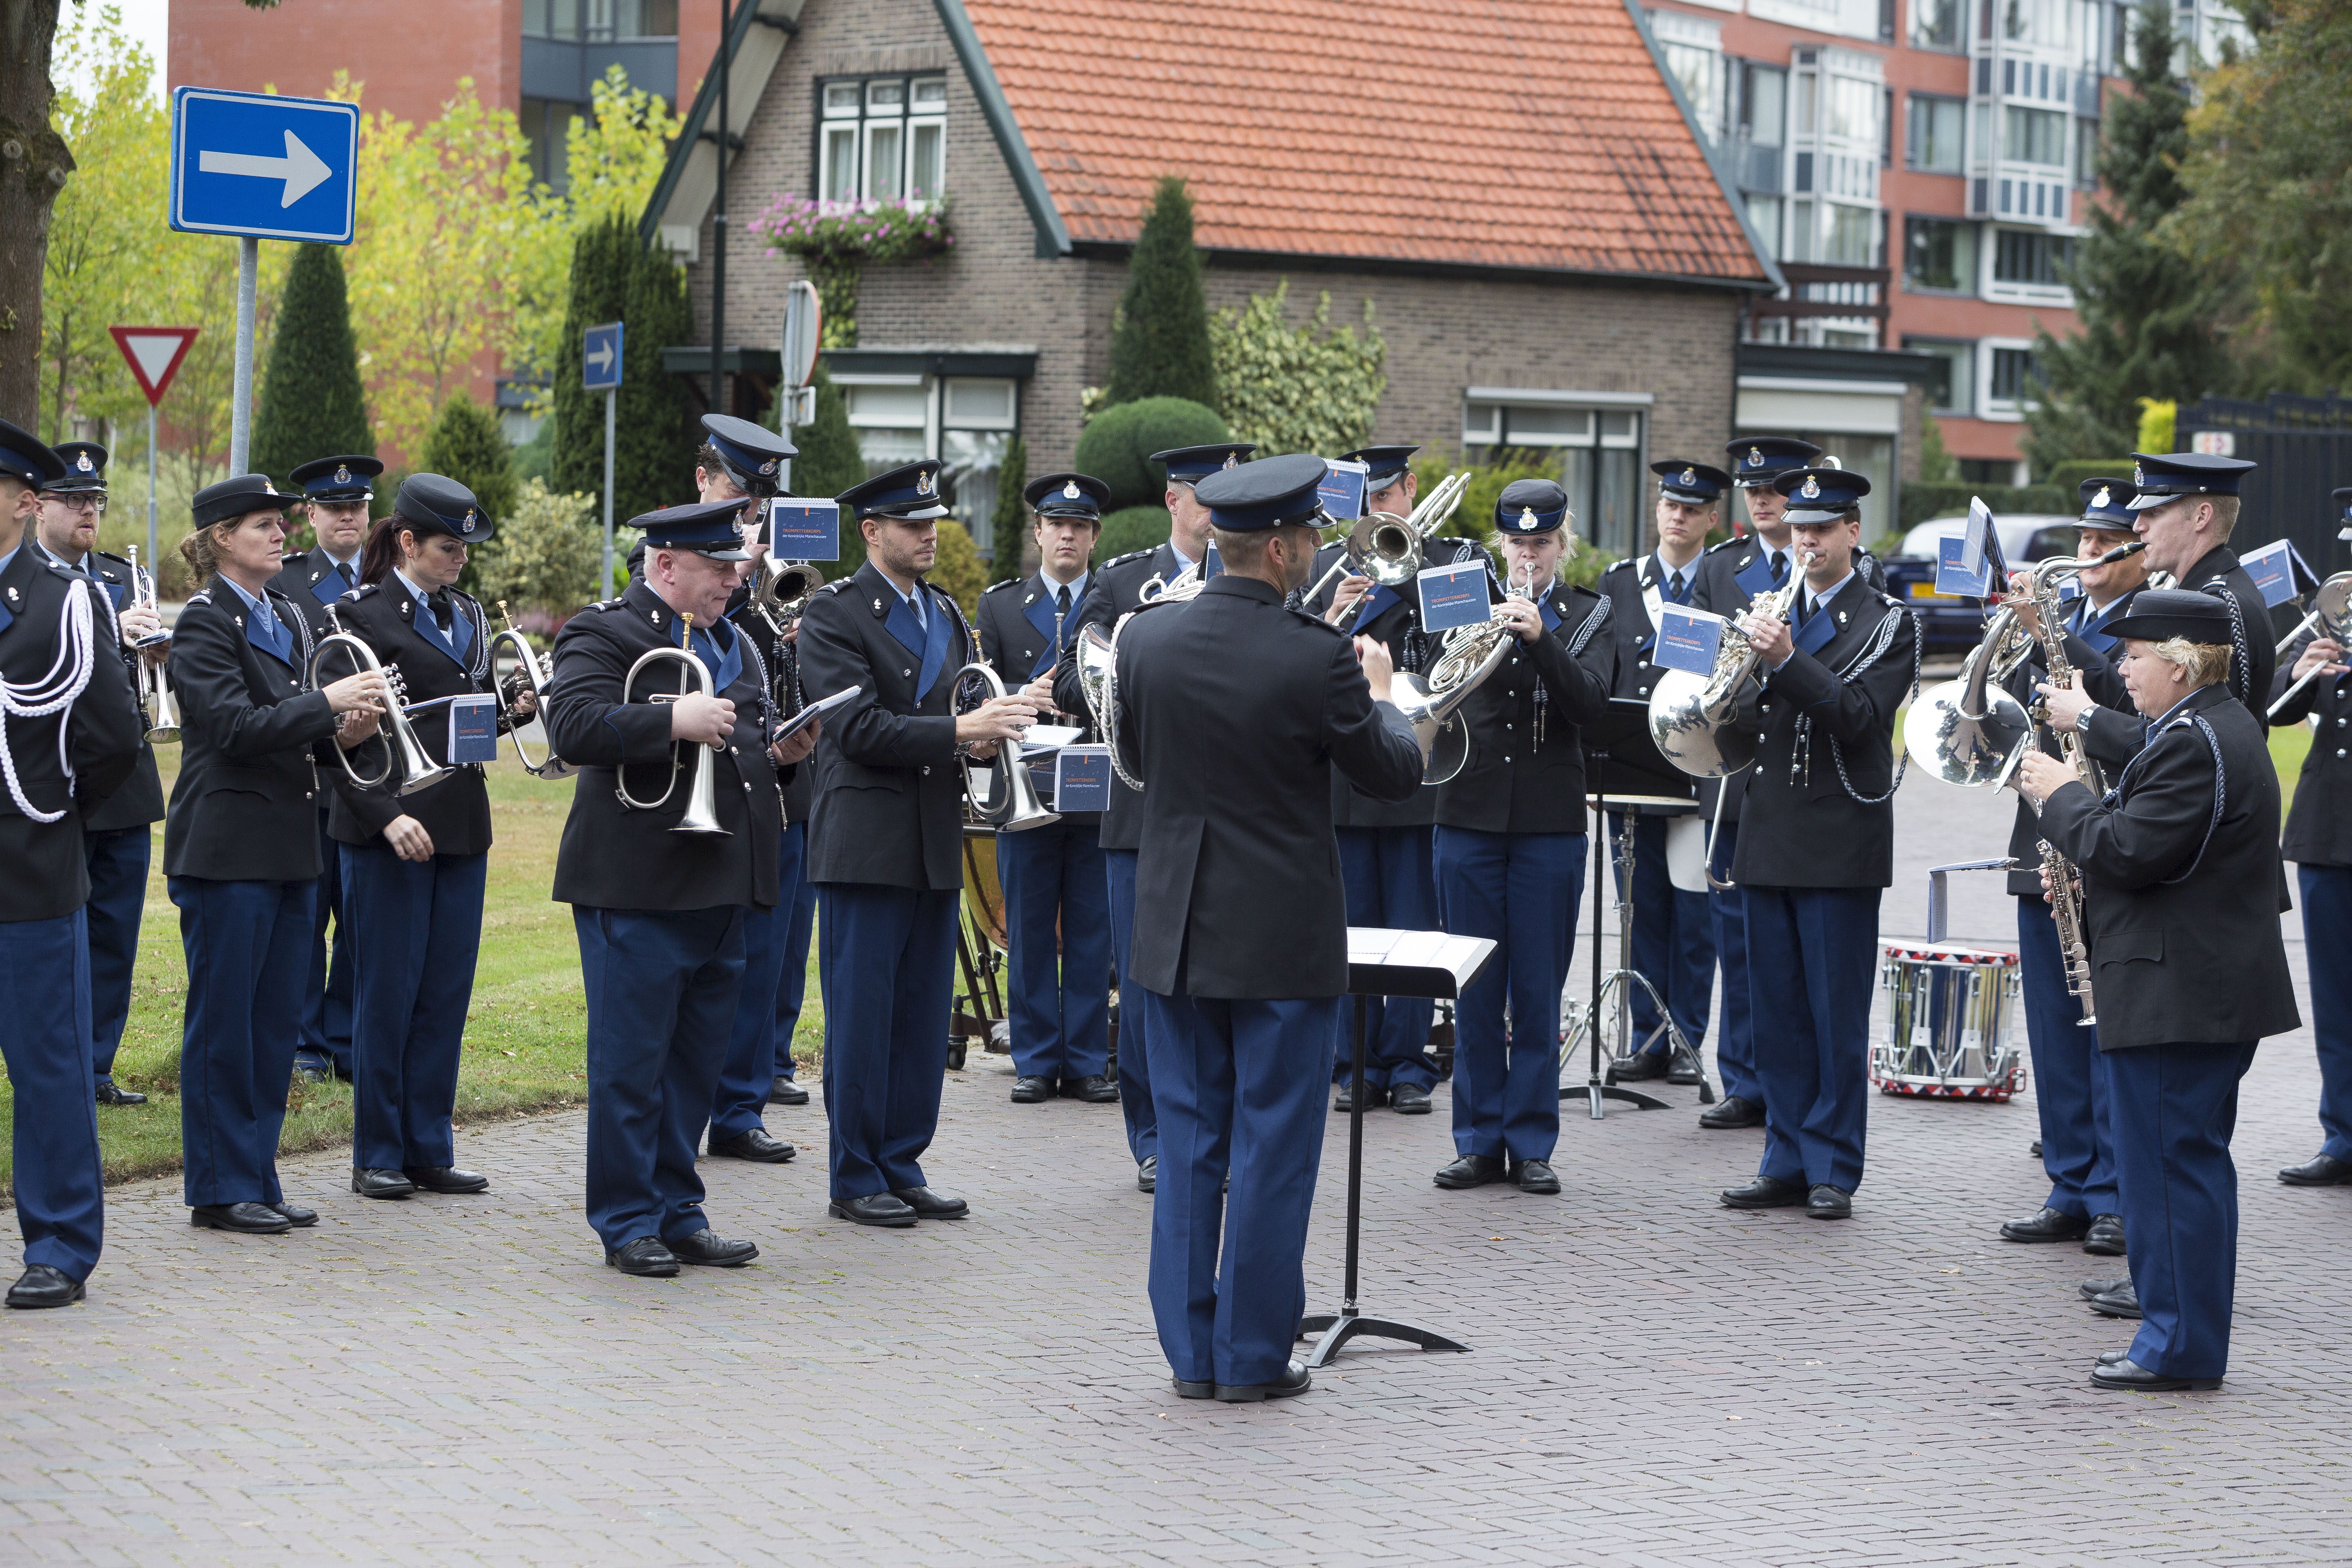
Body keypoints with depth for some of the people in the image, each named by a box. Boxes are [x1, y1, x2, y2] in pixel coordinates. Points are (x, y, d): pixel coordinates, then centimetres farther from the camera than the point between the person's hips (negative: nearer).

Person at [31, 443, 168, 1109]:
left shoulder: (121, 577, 15)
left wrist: (157, 647, -11)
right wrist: (107, 631, -29)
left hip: (125, 780, 6)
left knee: (115, 935, 8)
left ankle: (96, 1070, 16)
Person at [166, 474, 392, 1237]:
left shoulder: (287, 620, 15)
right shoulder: (205, 623, -9)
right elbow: (235, 727, -19)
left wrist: (341, 732, -1)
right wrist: (327, 702, -22)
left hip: (287, 845, 8)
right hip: (226, 850, -8)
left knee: (277, 1021, 10)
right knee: (223, 1021, -2)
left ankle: (258, 1180, 17)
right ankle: (219, 1189, 5)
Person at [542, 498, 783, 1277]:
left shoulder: (731, 644, 20)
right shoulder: (603, 633, -7)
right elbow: (572, 728, -22)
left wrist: (780, 745, 11)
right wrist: (674, 721, -26)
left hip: (719, 889, 8)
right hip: (638, 885, -8)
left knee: (696, 1060, 12)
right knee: (631, 1061, -2)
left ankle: (679, 1214, 20)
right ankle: (629, 1225, 5)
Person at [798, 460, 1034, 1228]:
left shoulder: (946, 614, 16)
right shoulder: (834, 613, -7)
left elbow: (970, 705, 19)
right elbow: (860, 728, -16)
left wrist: (999, 721, -4)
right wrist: (959, 730, -22)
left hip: (937, 846, 7)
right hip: (866, 841, -7)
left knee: (923, 1016, 10)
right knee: (861, 1015, -2)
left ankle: (902, 1169, 18)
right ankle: (855, 1180, 6)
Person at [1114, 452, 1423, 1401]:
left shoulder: (1146, 641, -3)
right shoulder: (1315, 658, -17)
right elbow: (1394, 775, -6)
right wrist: (1379, 693, 14)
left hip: (1176, 930, 4)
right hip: (1284, 936, -4)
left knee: (1187, 1144, 12)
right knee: (1272, 1147, 4)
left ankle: (1191, 1352, 15)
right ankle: (1254, 1356, 8)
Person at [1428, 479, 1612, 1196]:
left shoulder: (1587, 614, 5)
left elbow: (1590, 701, -11)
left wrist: (1540, 638, -24)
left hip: (1549, 821, -1)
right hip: (1470, 813, 1)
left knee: (1538, 989, 2)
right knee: (1475, 989, 5)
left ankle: (1530, 1142, 10)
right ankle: (1479, 1141, 12)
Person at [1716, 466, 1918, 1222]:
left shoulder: (1886, 622, -1)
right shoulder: (1774, 613, 16)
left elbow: (1860, 716, -14)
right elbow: (1750, 720, 12)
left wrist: (1788, 660, -25)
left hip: (1841, 840, -5)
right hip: (1771, 838, 5)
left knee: (1838, 1017, -3)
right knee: (1778, 1011, 7)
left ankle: (1833, 1170, 3)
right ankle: (1787, 1165, 14)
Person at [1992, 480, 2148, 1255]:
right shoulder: (2061, 619, 16)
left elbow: (2127, 697, -23)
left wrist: (2047, 633, -28)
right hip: (2045, 849, 7)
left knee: (2112, 1032, -3)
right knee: (2055, 1033, 11)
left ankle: (2118, 1198, 4)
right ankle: (2070, 1191, 18)